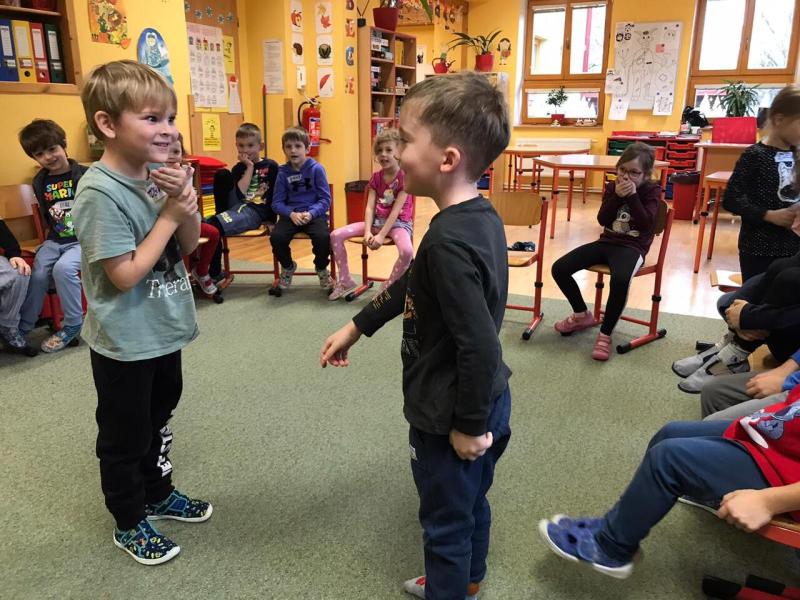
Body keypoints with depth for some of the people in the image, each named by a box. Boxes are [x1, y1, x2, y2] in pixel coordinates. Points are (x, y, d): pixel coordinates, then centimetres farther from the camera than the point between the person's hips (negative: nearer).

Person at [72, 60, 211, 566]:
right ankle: (129, 524, 32)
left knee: (159, 418, 24)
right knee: (125, 435, 12)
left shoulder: (159, 175, -1)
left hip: (164, 330, 7)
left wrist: (186, 200, -14)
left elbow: (188, 246, 5)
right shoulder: (101, 191, -23)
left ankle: (158, 493, 45)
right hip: (125, 343, -7)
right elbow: (125, 274, -24)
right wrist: (167, 215, -20)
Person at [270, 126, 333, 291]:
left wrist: (310, 213, -20)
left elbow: (325, 199, -4)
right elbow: (277, 203, 2)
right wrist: (291, 213, -17)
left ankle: (321, 269, 3)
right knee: (276, 237, -26)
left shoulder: (316, 169, -1)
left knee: (323, 237, -32)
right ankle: (288, 266, 9)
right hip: (291, 214, 2)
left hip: (314, 214, -2)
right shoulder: (283, 172, 5)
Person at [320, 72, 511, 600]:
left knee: (446, 525, 15)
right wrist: (357, 326, 18)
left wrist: (468, 426, -18)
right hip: (485, 404, 9)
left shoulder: (449, 239, -30)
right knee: (472, 504, 29)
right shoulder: (480, 216, 0)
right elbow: (414, 283, 11)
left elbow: (481, 348, -32)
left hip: (451, 417, -9)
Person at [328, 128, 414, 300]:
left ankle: (387, 287, -13)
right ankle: (345, 281, 3)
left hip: (398, 222, -5)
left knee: (407, 251, -39)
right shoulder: (376, 177, 6)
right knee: (335, 235, -9)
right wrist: (367, 231, -21)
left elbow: (396, 210, -19)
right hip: (377, 220, 6)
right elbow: (370, 207, -3)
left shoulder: (405, 177, -11)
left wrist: (381, 236, -26)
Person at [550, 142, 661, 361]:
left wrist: (633, 196, -19)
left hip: (632, 248, -5)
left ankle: (605, 334, -20)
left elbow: (646, 224, -16)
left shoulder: (652, 190, -1)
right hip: (607, 242, 5)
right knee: (559, 268, -10)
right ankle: (582, 315, 12)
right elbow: (602, 219, -3)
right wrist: (617, 196, -16)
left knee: (620, 280, -40)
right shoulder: (613, 186, 8)